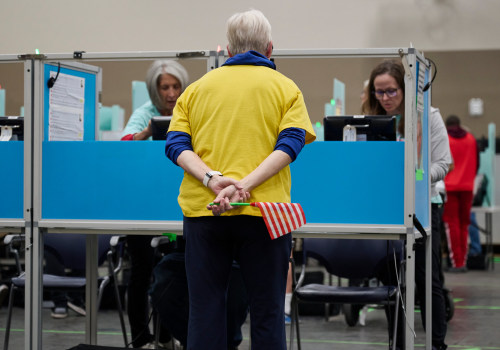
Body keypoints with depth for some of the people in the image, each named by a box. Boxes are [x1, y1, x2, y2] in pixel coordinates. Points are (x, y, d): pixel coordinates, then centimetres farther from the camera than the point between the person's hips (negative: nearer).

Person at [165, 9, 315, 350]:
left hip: (202, 208, 2)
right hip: (263, 210, -2)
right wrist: (244, 186, -16)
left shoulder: (197, 88, 14)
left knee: (204, 310, 7)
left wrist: (213, 179, -13)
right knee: (267, 313, 5)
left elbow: (175, 144, 0)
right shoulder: (286, 88, 7)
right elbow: (289, 144, -9)